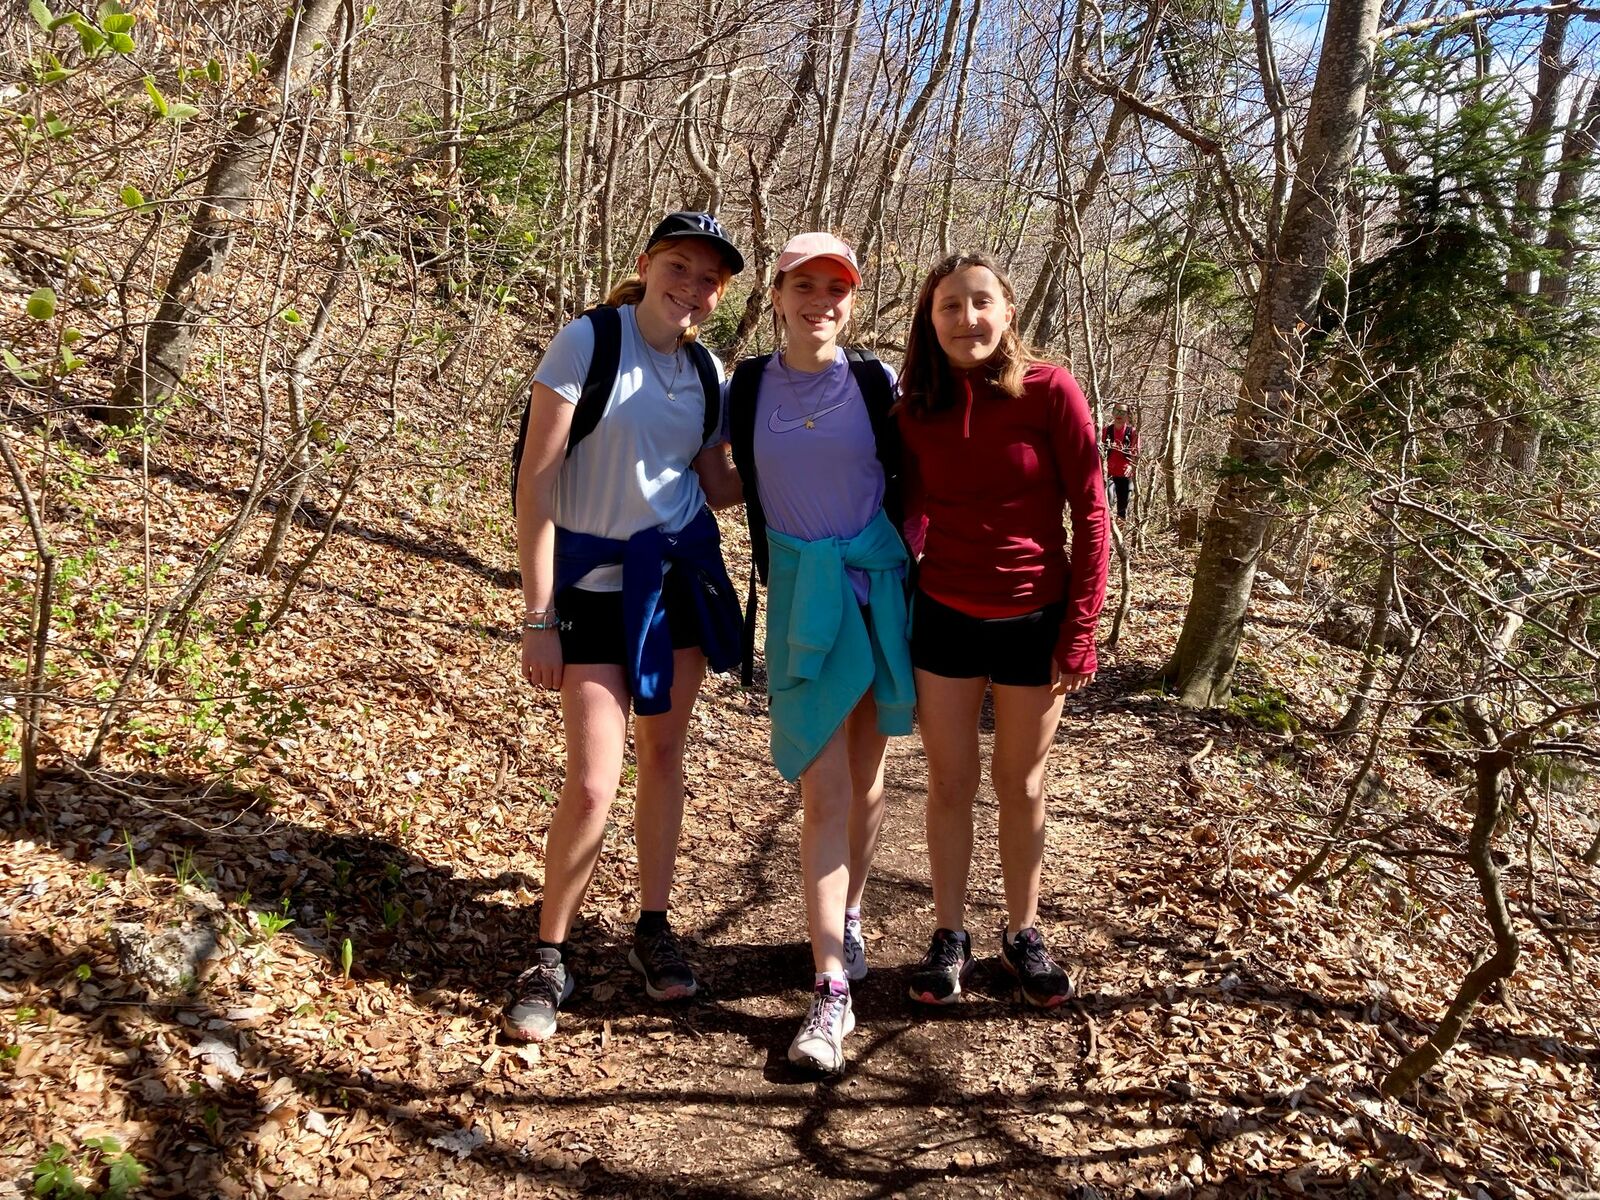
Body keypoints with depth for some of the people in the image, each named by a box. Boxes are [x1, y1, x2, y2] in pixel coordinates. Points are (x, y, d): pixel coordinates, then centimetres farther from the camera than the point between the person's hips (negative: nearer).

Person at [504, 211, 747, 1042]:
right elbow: (536, 481, -13)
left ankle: (653, 928, 29)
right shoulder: (588, 340, -11)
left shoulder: (707, 373, 6)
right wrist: (538, 617, -16)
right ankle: (549, 956, 14)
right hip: (595, 579, -5)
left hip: (681, 573, 5)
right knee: (593, 785, -7)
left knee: (664, 754, 12)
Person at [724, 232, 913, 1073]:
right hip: (800, 593, -1)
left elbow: (908, 480, 8)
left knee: (863, 776, 11)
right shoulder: (747, 389, 2)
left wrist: (904, 568, 4)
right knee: (824, 786, -7)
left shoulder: (876, 385, 0)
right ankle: (832, 989, -3)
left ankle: (848, 917, 35)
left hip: (877, 585, 1)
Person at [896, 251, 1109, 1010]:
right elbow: (912, 512, 5)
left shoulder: (1049, 391, -11)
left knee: (1021, 786, 12)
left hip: (1033, 619, -2)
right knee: (949, 783, 10)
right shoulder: (916, 408, -2)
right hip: (943, 617, 2)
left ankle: (1023, 934, 31)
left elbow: (1090, 512, -9)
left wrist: (1080, 629, -10)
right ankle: (949, 937, 26)